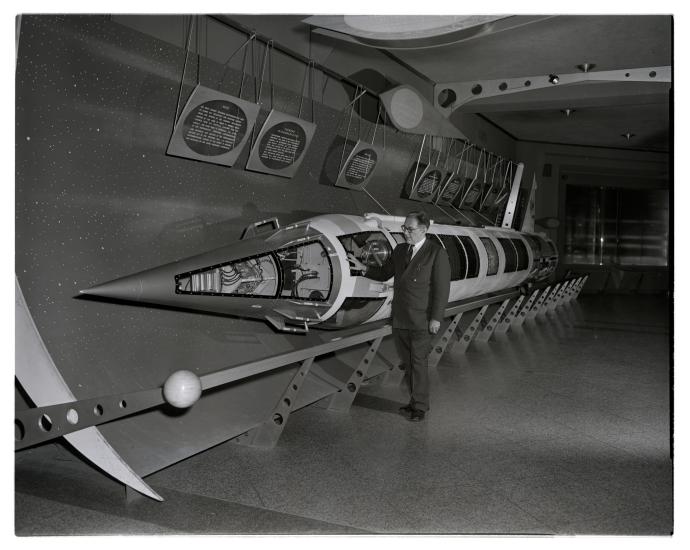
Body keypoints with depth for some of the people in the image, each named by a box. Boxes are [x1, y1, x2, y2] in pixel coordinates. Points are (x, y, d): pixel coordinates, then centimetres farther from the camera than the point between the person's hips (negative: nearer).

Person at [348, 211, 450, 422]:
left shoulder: (437, 253, -8)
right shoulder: (400, 250, 11)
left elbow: (442, 287, -10)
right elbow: (384, 273, 17)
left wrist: (436, 318, -13)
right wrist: (364, 268, -1)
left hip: (421, 319, -6)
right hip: (400, 318, 6)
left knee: (418, 361, 0)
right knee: (407, 362, 12)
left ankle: (419, 406, 12)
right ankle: (415, 401, 25)